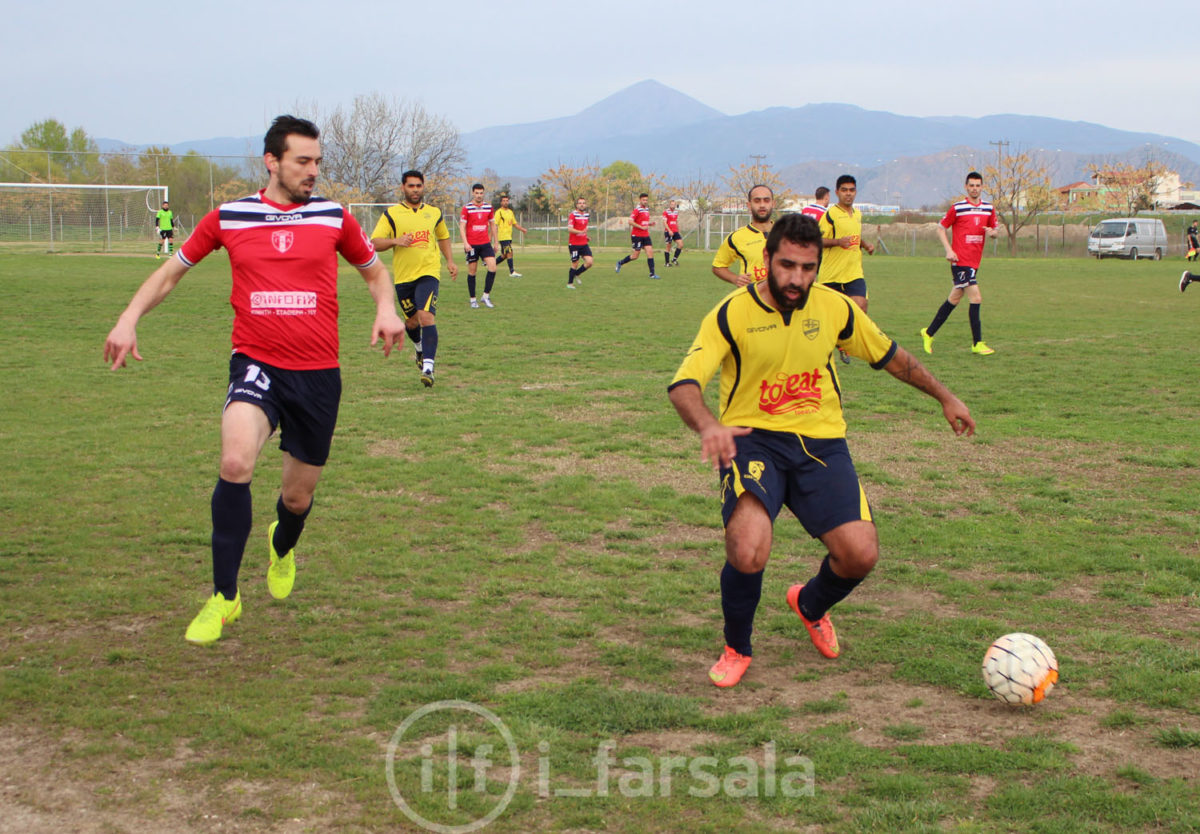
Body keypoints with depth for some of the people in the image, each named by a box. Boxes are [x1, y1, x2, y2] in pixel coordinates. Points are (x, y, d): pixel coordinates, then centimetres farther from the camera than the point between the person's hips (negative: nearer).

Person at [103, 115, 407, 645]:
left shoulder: (333, 217, 4)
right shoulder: (228, 218, 3)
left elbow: (373, 268, 19)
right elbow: (173, 270, 15)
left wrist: (386, 308, -2)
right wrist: (129, 318, 2)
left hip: (318, 372, 2)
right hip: (256, 364, -1)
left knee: (298, 495, 11)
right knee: (235, 463, -29)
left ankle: (282, 547, 52)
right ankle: (223, 597, -13)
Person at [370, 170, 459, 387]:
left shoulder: (434, 212, 11)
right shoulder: (391, 214, 2)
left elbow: (444, 238, 28)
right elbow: (374, 243, -3)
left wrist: (450, 261, 14)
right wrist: (395, 241, -20)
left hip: (429, 273, -1)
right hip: (403, 277, 1)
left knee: (426, 316, -20)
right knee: (412, 322, 12)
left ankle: (428, 368, -25)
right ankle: (420, 348, 47)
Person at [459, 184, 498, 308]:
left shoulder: (488, 207, 9)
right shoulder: (467, 208, -2)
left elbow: (492, 224, 18)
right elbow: (462, 227, -5)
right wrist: (465, 243, -16)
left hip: (485, 244, 3)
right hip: (471, 245, -3)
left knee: (492, 267, -12)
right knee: (472, 272, 2)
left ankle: (486, 296, 0)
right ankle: (473, 299, 11)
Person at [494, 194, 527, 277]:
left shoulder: (510, 212, 17)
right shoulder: (499, 212, -7)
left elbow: (515, 223, 24)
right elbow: (495, 225, -13)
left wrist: (522, 229, 11)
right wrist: (495, 235, -21)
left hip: (509, 237, 8)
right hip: (503, 236, -8)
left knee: (504, 255, 11)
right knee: (509, 252, -12)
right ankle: (512, 271, -10)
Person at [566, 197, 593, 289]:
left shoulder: (586, 215, 11)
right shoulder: (573, 215, -11)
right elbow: (569, 229, -20)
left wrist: (586, 236, 13)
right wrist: (581, 232, -33)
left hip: (584, 244, 6)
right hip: (574, 244, -6)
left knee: (589, 262, -7)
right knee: (575, 264, 0)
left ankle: (576, 274, 17)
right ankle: (570, 283, 17)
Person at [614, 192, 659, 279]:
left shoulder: (647, 209, 12)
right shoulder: (637, 210, -13)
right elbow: (630, 221, -20)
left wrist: (650, 223, 5)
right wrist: (641, 227, -21)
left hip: (646, 235, 7)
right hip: (637, 235, -7)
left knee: (650, 252, -5)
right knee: (635, 256, -1)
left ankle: (652, 274, -5)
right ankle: (620, 263, 22)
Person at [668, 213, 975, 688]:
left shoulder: (834, 308, 3)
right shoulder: (732, 314, -9)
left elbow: (889, 355, 20)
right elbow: (684, 385, -19)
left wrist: (944, 397, 27)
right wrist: (708, 425, -40)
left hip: (820, 442, 4)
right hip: (752, 440, -3)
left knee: (860, 555, -13)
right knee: (747, 551, -29)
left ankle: (810, 605, 25)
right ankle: (737, 649, 3)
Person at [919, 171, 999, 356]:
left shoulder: (989, 208, 10)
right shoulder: (957, 208, -5)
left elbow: (993, 230, 20)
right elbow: (941, 229, 2)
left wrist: (992, 232, -5)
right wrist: (949, 250, -10)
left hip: (974, 261, 6)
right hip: (960, 260, -6)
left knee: (954, 300, 13)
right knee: (975, 298, -12)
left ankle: (928, 333, 25)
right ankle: (977, 344, -6)